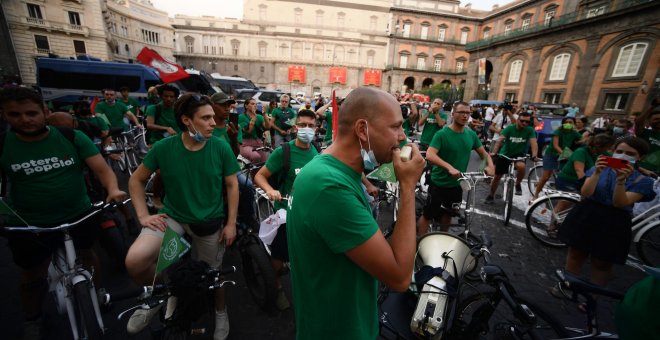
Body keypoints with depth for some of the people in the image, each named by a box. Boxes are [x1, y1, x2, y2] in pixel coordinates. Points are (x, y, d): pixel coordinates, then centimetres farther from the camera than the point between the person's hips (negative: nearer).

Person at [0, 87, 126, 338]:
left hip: (79, 215, 0)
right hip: (28, 225, 1)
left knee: (87, 256, 20)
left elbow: (101, 168, -17)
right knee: (33, 275, 17)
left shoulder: (72, 137, -11)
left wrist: (113, 190, -37)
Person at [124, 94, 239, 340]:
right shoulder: (164, 147, -12)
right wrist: (143, 215, -8)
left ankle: (220, 313, 47)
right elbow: (136, 180, 3)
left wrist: (231, 223, -6)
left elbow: (232, 185, -5)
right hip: (172, 216, 1)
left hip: (210, 222, 0)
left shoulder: (221, 148, -14)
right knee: (134, 261, -22)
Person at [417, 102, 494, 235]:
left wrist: (490, 165, -10)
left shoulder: (471, 134, 1)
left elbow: (483, 153, 11)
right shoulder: (442, 134, -18)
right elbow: (429, 155, -30)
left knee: (447, 214, 23)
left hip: (457, 184, 6)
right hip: (439, 183, -6)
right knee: (428, 215, 4)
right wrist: (449, 167, -43)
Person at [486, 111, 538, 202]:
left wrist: (534, 155, -39)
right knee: (497, 176, 6)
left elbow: (533, 143, -21)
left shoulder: (530, 130, -9)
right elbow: (500, 140, -23)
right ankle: (491, 195, 26)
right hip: (504, 154, 0)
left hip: (519, 155, 0)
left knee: (521, 166, -35)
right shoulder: (509, 128, -12)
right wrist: (494, 152, -38)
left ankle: (518, 184, -6)